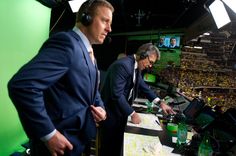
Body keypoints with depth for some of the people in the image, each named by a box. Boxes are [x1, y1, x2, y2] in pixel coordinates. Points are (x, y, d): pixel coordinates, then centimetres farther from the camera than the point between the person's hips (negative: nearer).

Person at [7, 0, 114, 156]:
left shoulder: (87, 50, 10)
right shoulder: (66, 41, -20)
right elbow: (21, 85, -30)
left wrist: (100, 107, 1)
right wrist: (48, 134, -24)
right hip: (61, 141, -9)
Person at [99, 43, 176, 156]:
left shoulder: (137, 67, 4)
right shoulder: (123, 65, -26)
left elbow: (143, 86, 11)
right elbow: (117, 94, -29)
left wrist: (160, 102, 0)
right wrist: (132, 113, -21)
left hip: (121, 111, 9)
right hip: (110, 112, -9)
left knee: (118, 144, 21)